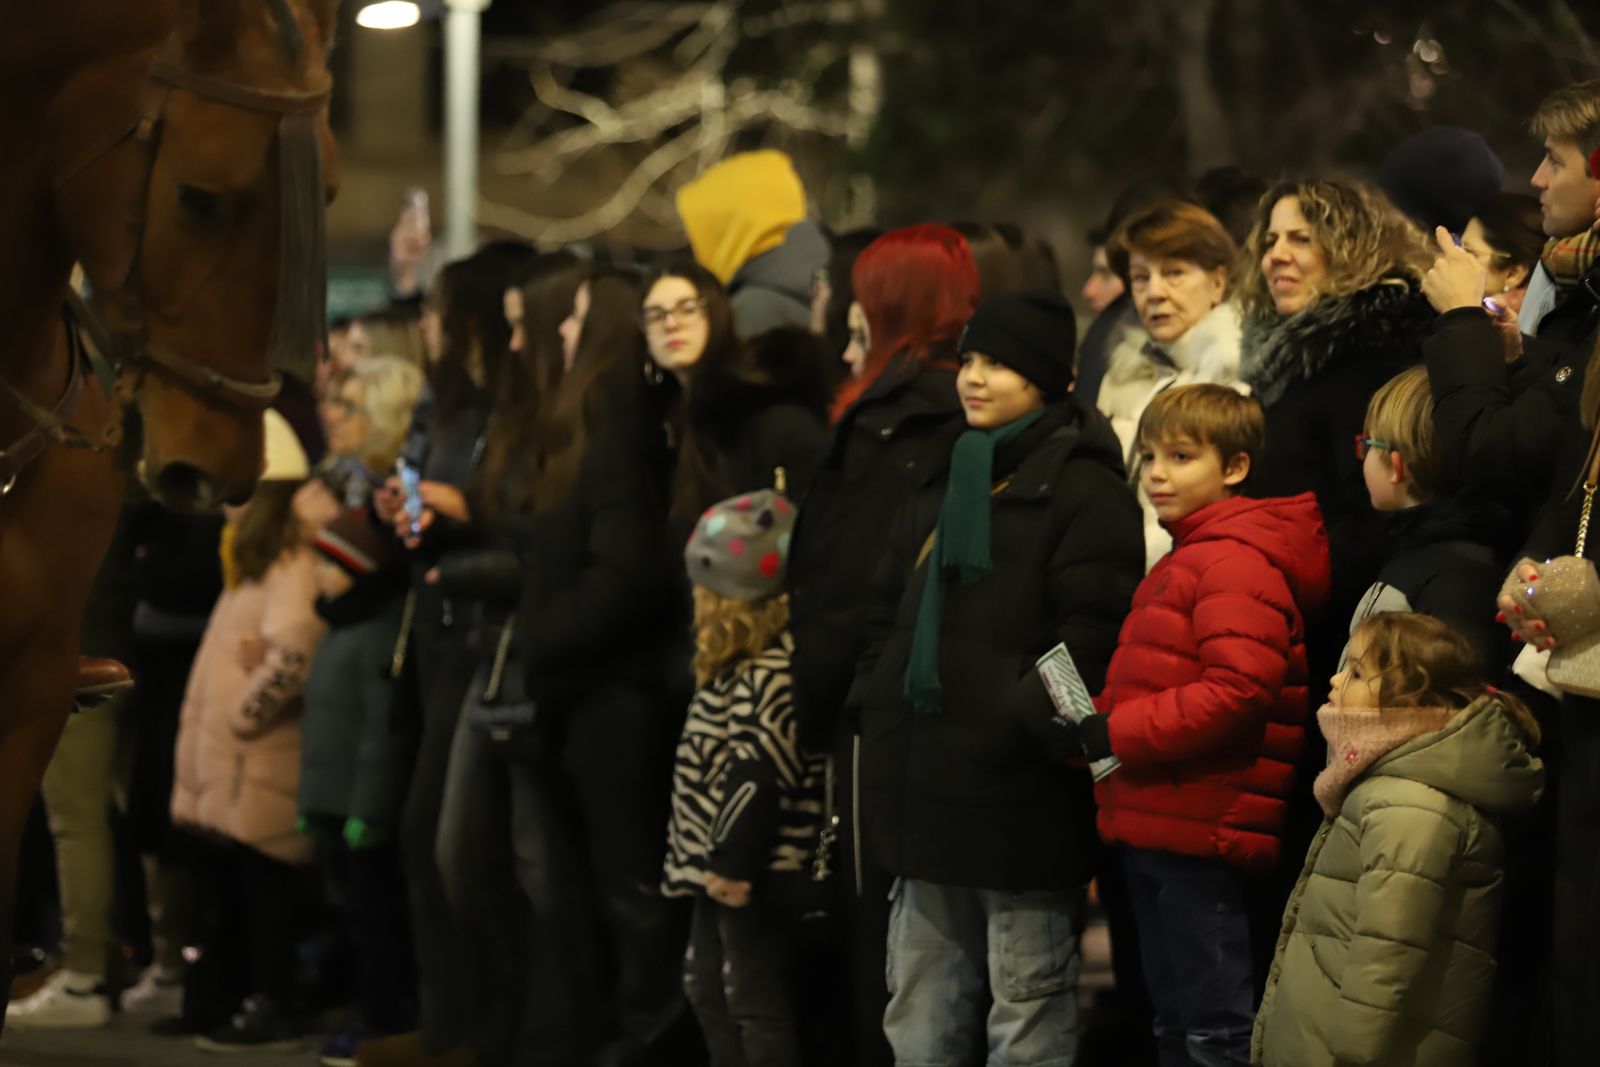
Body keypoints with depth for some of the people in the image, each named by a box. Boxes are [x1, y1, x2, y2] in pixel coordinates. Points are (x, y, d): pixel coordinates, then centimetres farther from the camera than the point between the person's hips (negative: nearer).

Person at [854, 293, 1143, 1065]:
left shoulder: (1081, 487, -7)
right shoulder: (939, 481, 18)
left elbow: (1093, 631, -16)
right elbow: (891, 614, 25)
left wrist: (1030, 719, -20)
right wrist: (878, 705, 13)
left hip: (1018, 791, -8)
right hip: (926, 778, 8)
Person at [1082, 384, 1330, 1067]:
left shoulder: (1235, 563, -13)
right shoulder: (1183, 561, 20)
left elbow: (1238, 690, -25)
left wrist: (1117, 733, -20)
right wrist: (1094, 733, 11)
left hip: (1202, 828, -11)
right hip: (1156, 828, 11)